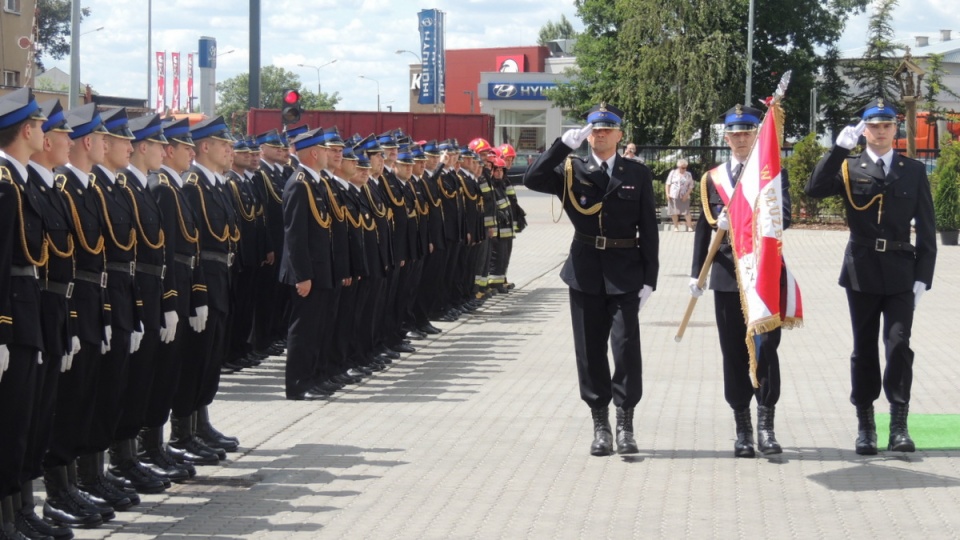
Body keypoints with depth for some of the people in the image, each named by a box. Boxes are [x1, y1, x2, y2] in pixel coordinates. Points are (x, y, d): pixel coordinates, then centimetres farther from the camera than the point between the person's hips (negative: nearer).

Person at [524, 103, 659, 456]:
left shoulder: (638, 175, 5)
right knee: (590, 351, 5)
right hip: (586, 272, 1)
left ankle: (625, 423, 0)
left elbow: (648, 229, 4)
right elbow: (532, 180, -11)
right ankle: (600, 426, 13)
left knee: (626, 345, -8)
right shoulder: (572, 171, 5)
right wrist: (564, 144, -17)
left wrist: (649, 279, -3)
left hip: (624, 273, -1)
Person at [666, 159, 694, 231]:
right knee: (674, 212, 3)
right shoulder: (673, 173, 5)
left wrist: (687, 195, -10)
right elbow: (668, 184, 6)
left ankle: (689, 227, -10)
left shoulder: (688, 175, 5)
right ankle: (676, 227, 12)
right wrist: (667, 193, -4)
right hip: (673, 196, 1)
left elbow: (691, 186, 4)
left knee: (686, 211, -10)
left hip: (684, 197, -1)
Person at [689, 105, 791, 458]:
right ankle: (742, 428, 11)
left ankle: (765, 425, -3)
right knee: (734, 351, 4)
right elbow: (704, 228, 12)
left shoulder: (774, 173, 3)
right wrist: (696, 272, 6)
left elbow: (783, 217, -11)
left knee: (766, 347, -8)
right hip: (727, 274, 2)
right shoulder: (713, 178, 10)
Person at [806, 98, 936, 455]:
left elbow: (926, 229, 5)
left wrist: (922, 277, -3)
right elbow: (814, 189, -14)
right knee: (864, 349, 7)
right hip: (862, 271, 0)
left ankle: (899, 425, -6)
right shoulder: (849, 168, 4)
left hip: (900, 273, 0)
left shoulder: (914, 171, 6)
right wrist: (839, 148, -20)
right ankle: (865, 425, 15)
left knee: (899, 344, -10)